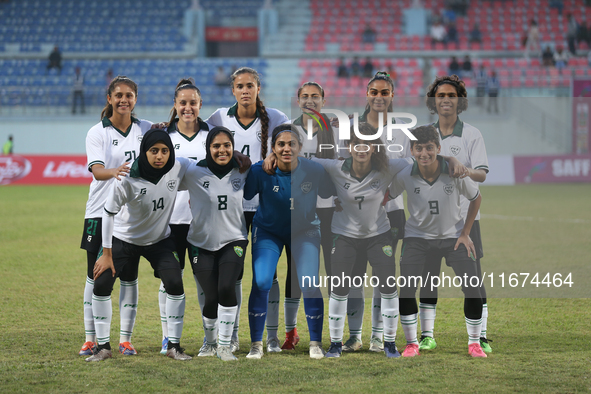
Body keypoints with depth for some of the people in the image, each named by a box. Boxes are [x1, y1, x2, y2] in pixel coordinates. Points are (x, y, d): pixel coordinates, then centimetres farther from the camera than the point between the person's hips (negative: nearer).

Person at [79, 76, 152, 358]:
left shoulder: (147, 130, 6)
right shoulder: (97, 133, -3)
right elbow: (96, 170, -17)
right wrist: (114, 171, -38)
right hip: (101, 212, -2)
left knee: (129, 277, 3)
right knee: (96, 276, 0)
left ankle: (125, 339, 9)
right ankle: (91, 339, 7)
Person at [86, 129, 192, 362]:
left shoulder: (179, 168, -20)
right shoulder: (127, 179, -29)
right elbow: (109, 213, -19)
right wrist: (106, 254, -16)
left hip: (159, 240, 2)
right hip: (124, 238, -2)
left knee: (175, 284, -14)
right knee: (101, 284, -11)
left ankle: (174, 346, -2)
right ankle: (103, 347, 1)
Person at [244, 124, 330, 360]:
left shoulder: (314, 171, -20)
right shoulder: (260, 171, -22)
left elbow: (330, 195, -5)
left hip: (305, 231, 0)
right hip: (268, 231, 0)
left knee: (309, 285, -11)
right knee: (261, 282, -16)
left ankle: (316, 344, 9)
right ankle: (256, 344, -2)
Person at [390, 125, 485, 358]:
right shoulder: (404, 176, -18)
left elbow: (476, 198, -1)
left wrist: (465, 233, -1)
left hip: (453, 236, 0)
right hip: (417, 237, 0)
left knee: (472, 288, -10)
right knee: (406, 289, -14)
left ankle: (474, 343, 8)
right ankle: (411, 343, 3)